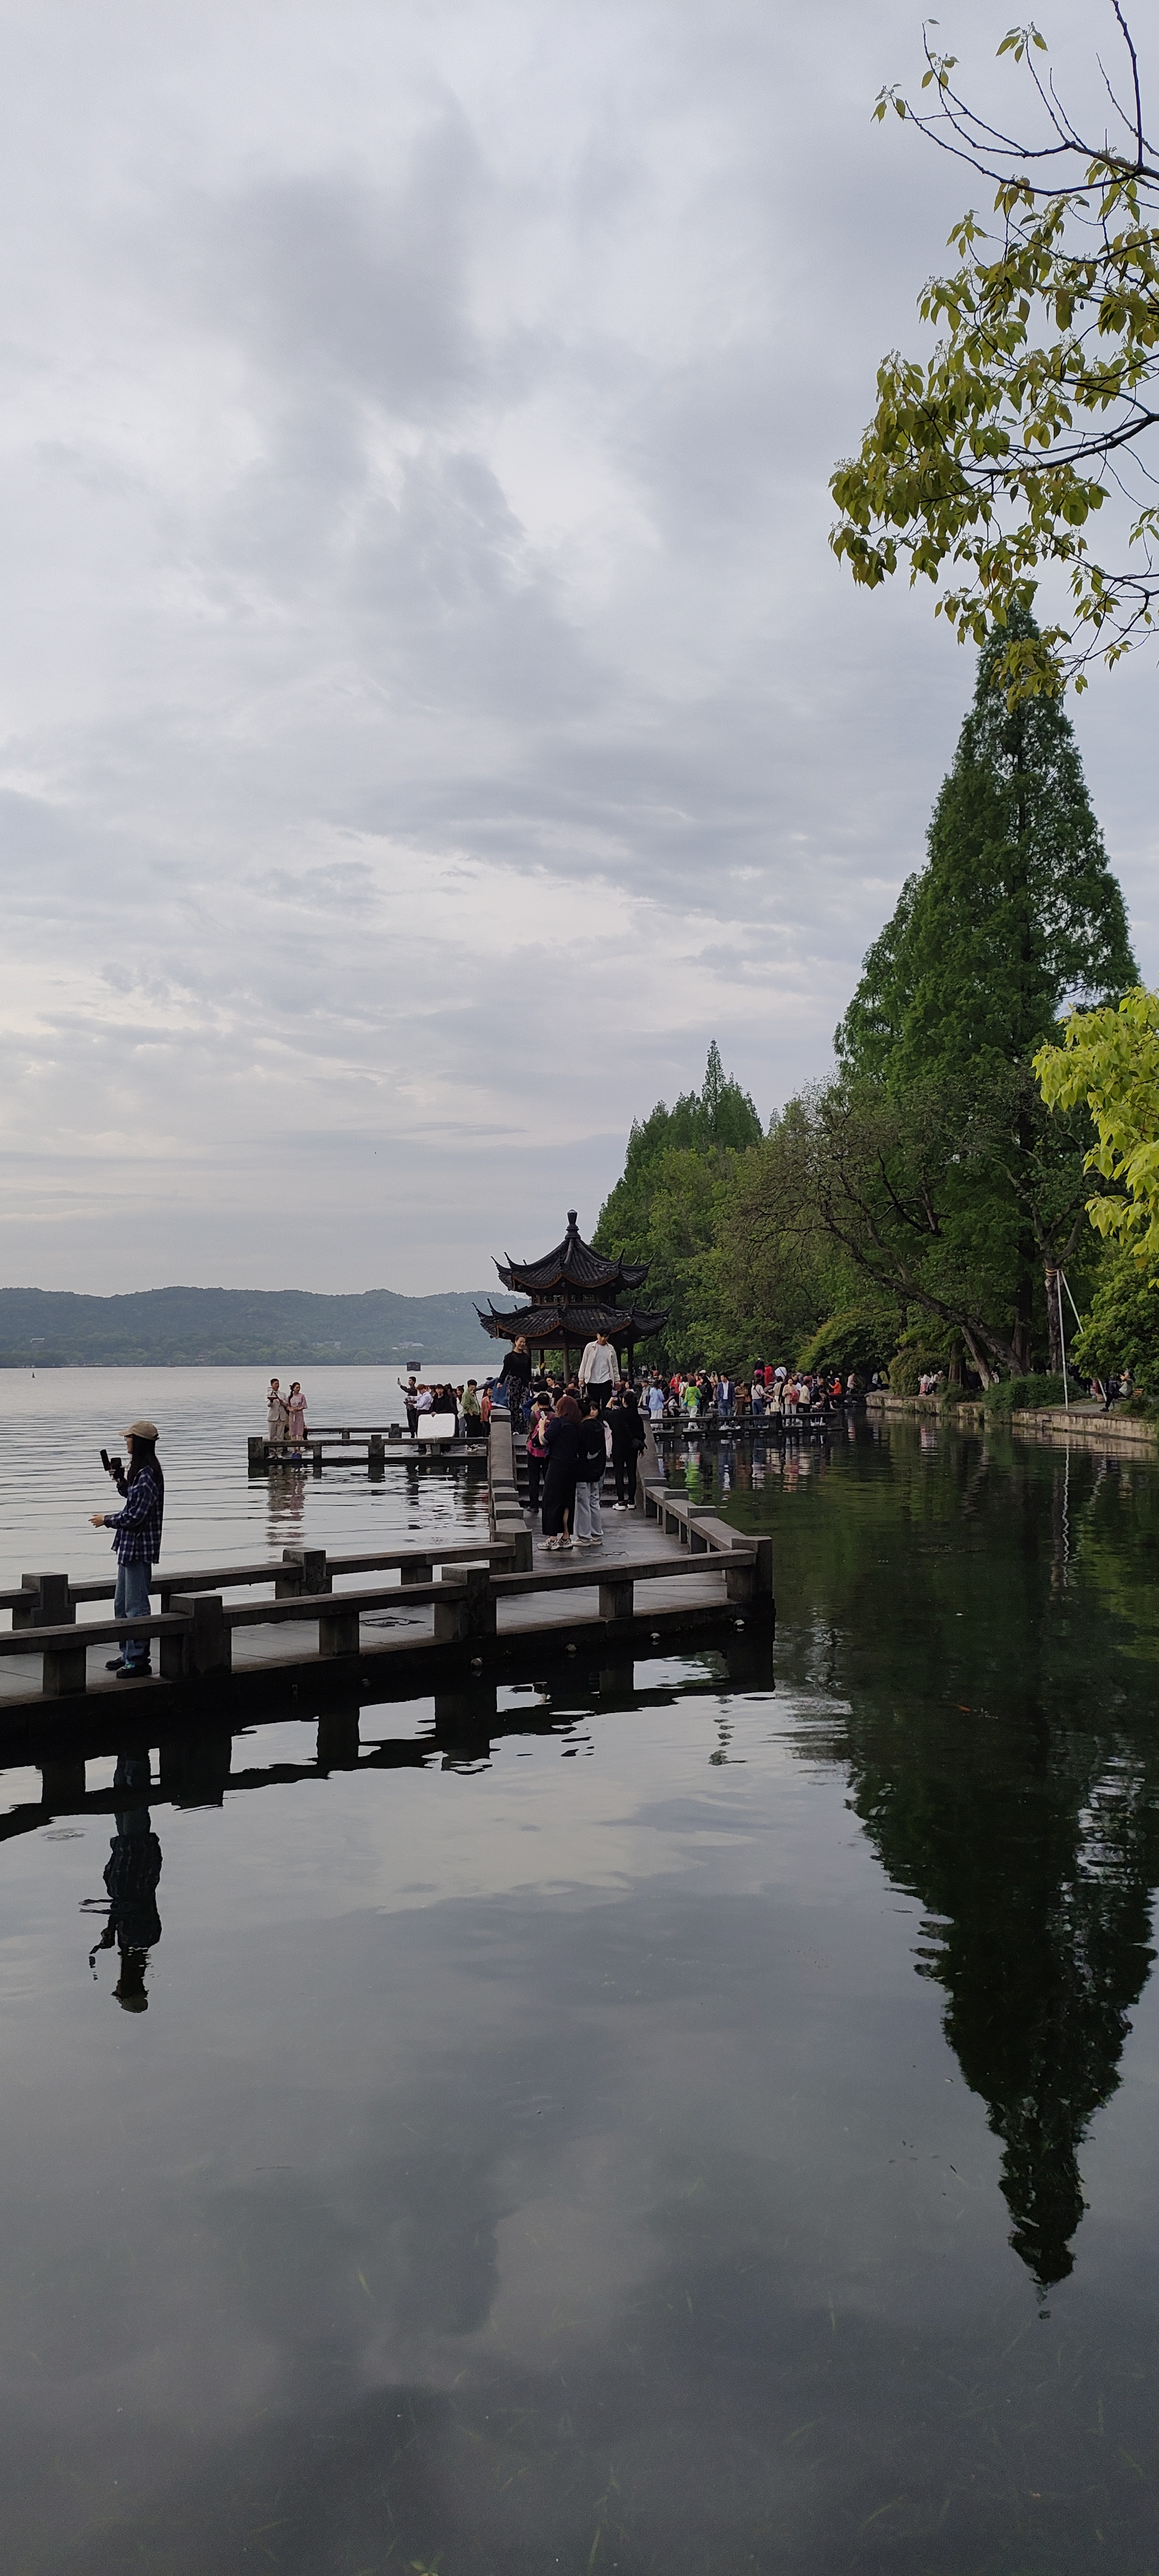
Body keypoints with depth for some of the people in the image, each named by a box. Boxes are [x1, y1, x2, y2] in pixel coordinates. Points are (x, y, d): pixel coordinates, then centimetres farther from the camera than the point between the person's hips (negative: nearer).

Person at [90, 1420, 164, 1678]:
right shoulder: (140, 1470, 11)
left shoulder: (147, 1475, -21)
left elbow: (135, 1516, -22)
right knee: (122, 1605, 18)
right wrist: (120, 1480, 10)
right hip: (129, 1545, 11)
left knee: (136, 1607, -3)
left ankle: (139, 1659, 4)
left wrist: (107, 1520, -8)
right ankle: (129, 1654, 27)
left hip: (139, 1547, -11)